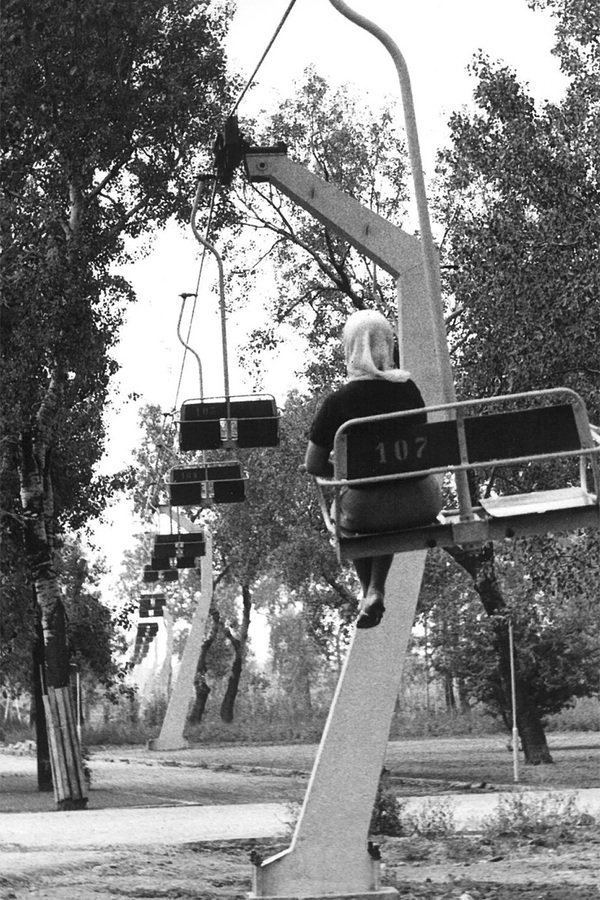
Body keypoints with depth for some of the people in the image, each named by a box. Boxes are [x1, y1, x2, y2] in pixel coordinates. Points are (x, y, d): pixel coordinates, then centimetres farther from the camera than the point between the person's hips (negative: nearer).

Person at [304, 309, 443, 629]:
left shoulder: (337, 402, -11)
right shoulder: (409, 389, -1)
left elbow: (313, 465, -4)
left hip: (368, 510, -2)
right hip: (421, 504, 2)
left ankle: (368, 593, 31)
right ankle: (376, 591, 27)